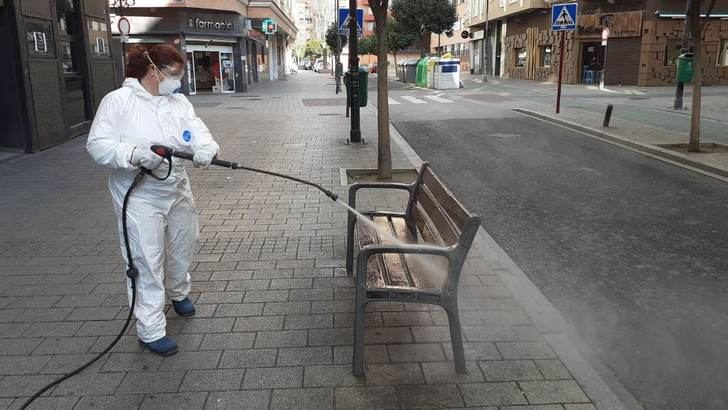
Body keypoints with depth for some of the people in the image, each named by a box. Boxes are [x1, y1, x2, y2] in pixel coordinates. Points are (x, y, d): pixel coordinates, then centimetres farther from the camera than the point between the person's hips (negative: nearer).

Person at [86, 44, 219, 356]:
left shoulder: (178, 101, 6)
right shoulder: (118, 100, -9)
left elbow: (196, 130, -9)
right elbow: (98, 145, -14)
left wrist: (205, 147, -33)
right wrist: (134, 154, -32)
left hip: (177, 190, 6)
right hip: (140, 197, -6)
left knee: (182, 247, 21)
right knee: (147, 261, -2)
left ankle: (177, 292, 50)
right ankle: (151, 330, 11)